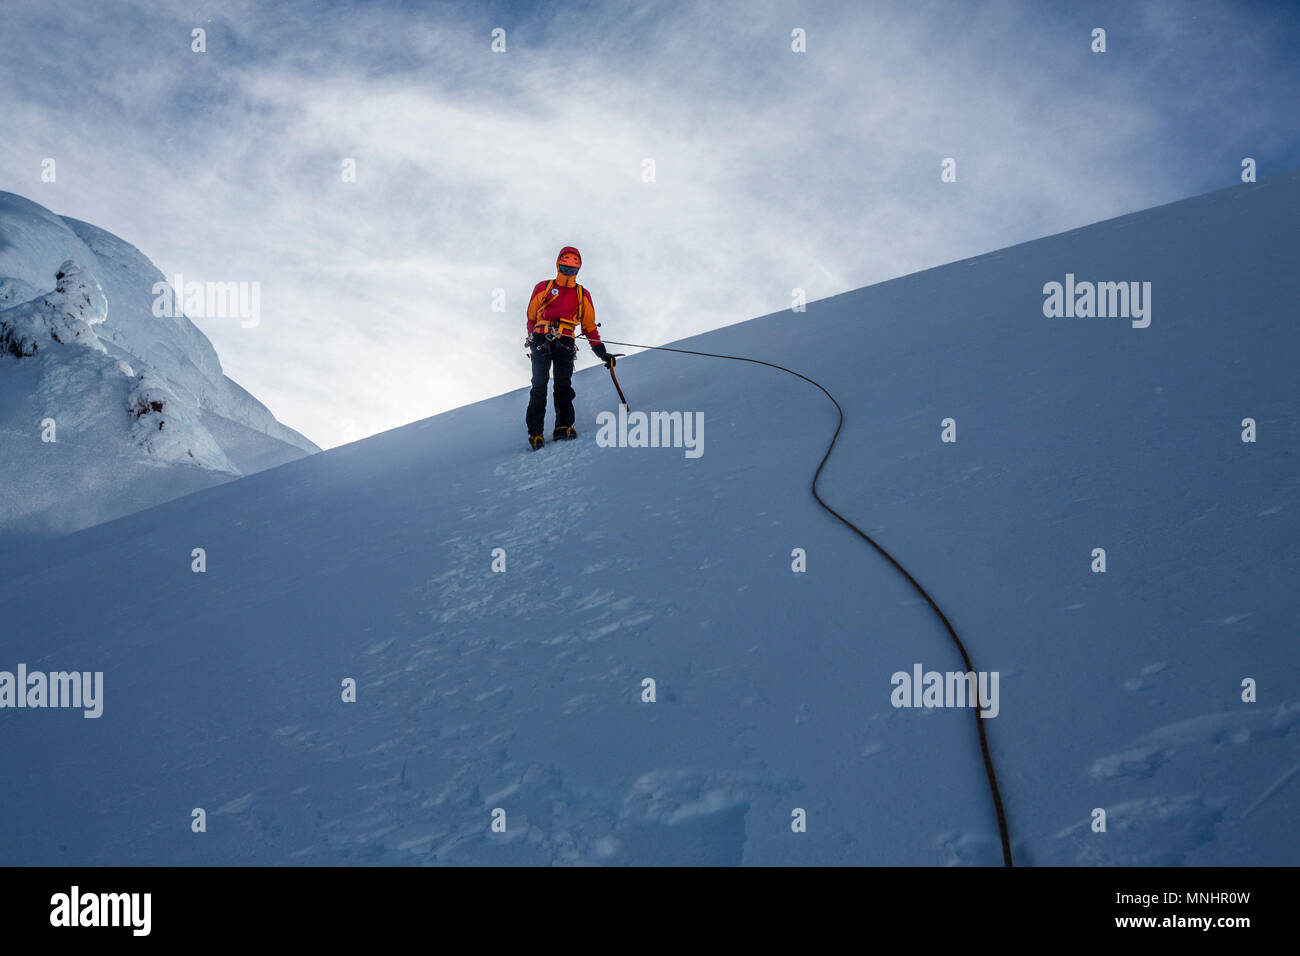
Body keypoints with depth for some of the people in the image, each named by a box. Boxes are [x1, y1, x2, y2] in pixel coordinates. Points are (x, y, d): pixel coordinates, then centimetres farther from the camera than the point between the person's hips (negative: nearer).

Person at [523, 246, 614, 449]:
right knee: (539, 385, -11)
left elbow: (589, 326, 21)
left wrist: (602, 352, 13)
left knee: (563, 385, -15)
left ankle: (563, 427, -22)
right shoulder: (543, 287, 16)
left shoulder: (583, 295, 20)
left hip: (565, 343, 1)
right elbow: (531, 317, 17)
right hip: (541, 341, -1)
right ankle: (535, 433, -15)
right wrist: (533, 340, 5)